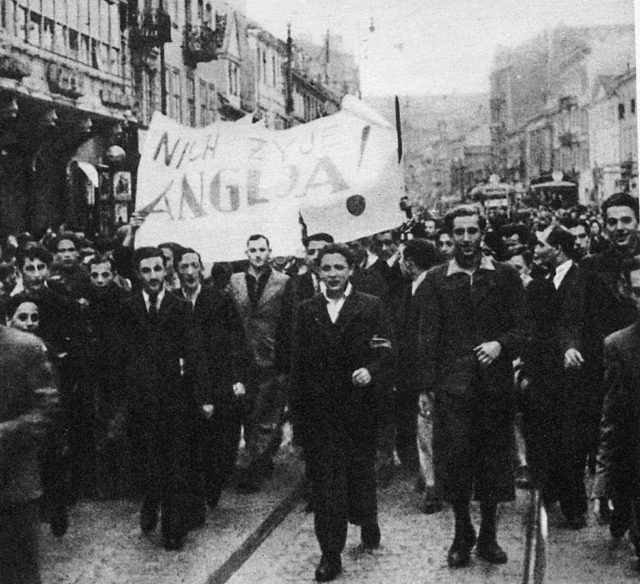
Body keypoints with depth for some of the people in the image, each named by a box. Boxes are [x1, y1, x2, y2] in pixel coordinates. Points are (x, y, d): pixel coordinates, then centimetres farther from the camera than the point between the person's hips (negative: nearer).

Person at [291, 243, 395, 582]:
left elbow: (387, 351, -3)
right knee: (324, 481, 1)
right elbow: (298, 361, 8)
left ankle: (367, 523, 39)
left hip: (358, 405, -1)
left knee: (361, 471, 10)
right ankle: (330, 555, 6)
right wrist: (297, 407, 4)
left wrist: (370, 370, -23)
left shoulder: (371, 307, 0)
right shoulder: (307, 310, 8)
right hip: (319, 410, 1)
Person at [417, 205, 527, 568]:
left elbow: (521, 330, 3)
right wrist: (429, 383, -4)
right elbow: (429, 334, 3)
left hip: (495, 384, 0)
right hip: (452, 385, 0)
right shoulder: (436, 279, 5)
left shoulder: (506, 276, 5)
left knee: (493, 460, 7)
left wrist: (501, 345, -17)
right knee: (454, 459, -2)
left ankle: (488, 536, 22)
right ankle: (462, 534, 16)